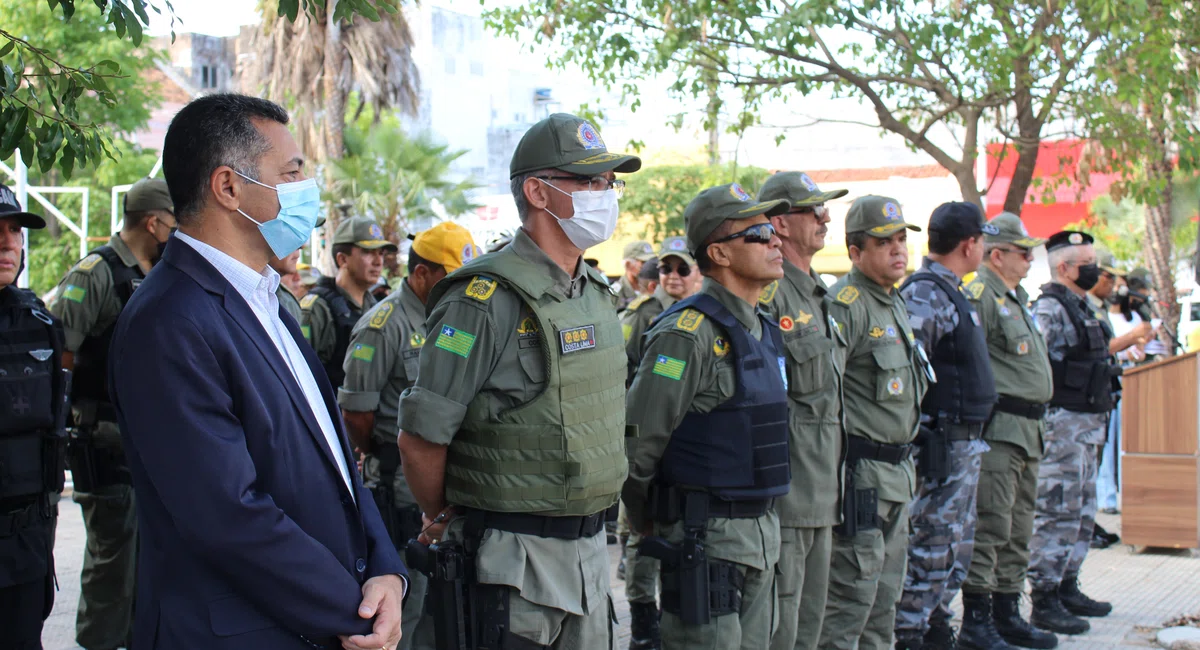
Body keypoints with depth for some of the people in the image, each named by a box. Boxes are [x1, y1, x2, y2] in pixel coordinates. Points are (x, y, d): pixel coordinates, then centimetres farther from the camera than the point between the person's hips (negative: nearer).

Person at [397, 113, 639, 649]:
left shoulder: (597, 295, 10)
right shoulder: (489, 301, -18)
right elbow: (420, 437, -17)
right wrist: (442, 519, -2)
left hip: (589, 547, 8)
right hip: (512, 559, -8)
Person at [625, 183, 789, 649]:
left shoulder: (764, 330, 13)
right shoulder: (689, 334, -17)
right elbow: (636, 440, -16)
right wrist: (648, 522, -4)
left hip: (762, 534, 9)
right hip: (706, 538, -9)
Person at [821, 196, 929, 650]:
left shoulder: (894, 304, 16)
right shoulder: (846, 305, -15)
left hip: (896, 473, 10)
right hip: (860, 475, -10)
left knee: (885, 599, 15)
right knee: (850, 596, -6)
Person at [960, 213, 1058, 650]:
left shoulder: (1016, 298, 20)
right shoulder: (979, 296, -11)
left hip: (1027, 431, 10)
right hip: (998, 429, -10)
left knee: (1018, 528, 14)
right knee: (990, 526, -8)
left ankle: (1008, 614, 21)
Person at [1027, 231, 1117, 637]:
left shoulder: (1083, 309, 17)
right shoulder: (1049, 309, -14)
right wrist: (1040, 424, -26)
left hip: (1088, 426, 10)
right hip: (1063, 424, -10)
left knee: (1082, 513, 15)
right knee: (1059, 513, -8)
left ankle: (1067, 589, 25)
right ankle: (1044, 602, -4)